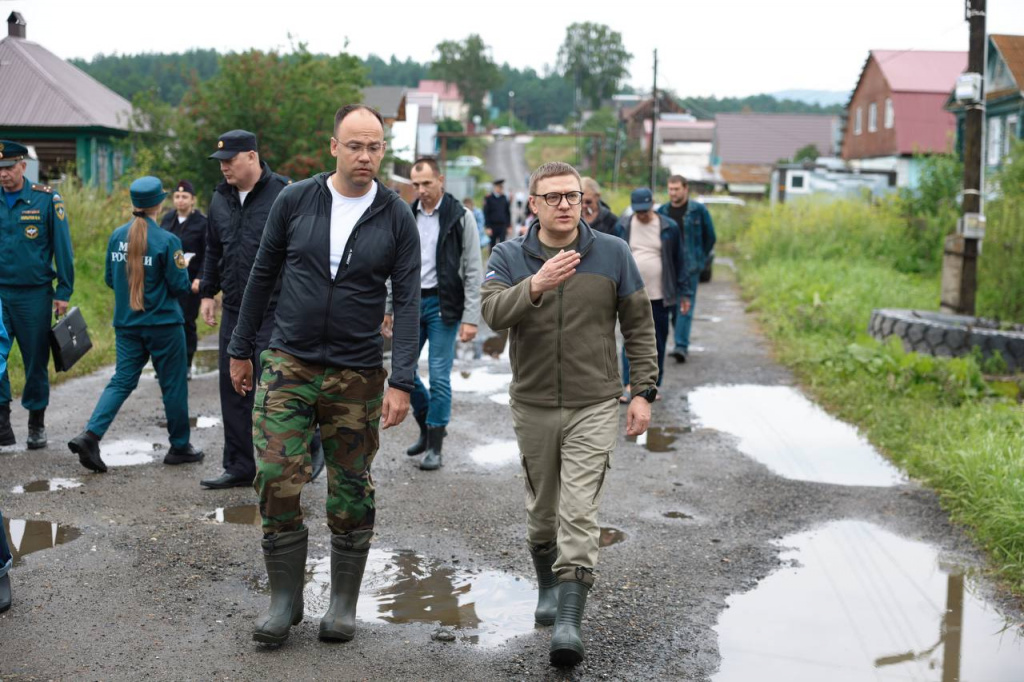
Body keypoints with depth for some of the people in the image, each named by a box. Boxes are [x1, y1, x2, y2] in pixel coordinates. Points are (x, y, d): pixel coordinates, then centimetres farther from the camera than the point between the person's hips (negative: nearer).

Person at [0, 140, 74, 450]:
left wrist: (64, 292, -5)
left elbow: (63, 249, -2)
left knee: (36, 360, 7)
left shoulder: (47, 200, -4)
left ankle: (36, 424, 20)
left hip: (34, 295, -2)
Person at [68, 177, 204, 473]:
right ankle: (179, 446, 19)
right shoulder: (167, 241, -15)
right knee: (173, 384, 8)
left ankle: (90, 435, -10)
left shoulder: (117, 236, 2)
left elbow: (110, 279, 9)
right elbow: (180, 285, -12)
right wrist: (182, 268, 8)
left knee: (122, 381, 8)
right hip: (163, 325, -5)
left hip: (126, 324, 5)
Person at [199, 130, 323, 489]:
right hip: (234, 309, 7)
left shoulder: (283, 194, -9)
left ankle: (310, 445, 14)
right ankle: (239, 467, 17)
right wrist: (207, 293, 19)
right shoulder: (220, 198, 11)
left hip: (274, 311, -7)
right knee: (233, 388, 8)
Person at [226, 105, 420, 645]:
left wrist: (402, 382, -14)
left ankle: (344, 602, 22)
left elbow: (407, 301, -5)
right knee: (277, 483, -5)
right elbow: (263, 275, 9)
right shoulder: (295, 201, 0)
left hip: (357, 373, 0)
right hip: (289, 364, 1)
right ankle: (285, 598, 11)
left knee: (351, 491, 7)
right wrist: (241, 349, 11)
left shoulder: (396, 217, -3)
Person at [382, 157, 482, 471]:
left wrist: (471, 318, -12)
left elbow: (473, 272, -6)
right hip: (411, 302, 5)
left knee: (439, 376, -4)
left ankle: (435, 445, 7)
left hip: (442, 305, -5)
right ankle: (427, 424, 27)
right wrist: (390, 309, 9)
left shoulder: (460, 217, -5)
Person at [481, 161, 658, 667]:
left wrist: (644, 392, -1)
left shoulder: (613, 254, 0)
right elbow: (493, 313, -20)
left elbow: (639, 326, 4)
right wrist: (536, 285, -37)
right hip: (533, 407, 2)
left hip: (593, 407, -2)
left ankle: (569, 622, -14)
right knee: (542, 511, 14)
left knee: (579, 513, -11)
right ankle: (548, 589, 38)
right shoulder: (509, 257, -1)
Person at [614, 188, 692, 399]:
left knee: (658, 341, 7)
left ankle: (653, 385, 17)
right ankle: (628, 385, -10)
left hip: (660, 296, 0)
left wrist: (684, 293, 1)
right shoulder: (622, 227, 4)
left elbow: (680, 261, 4)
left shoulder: (669, 228, 1)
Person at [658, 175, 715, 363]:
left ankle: (681, 346, -16)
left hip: (689, 266, -4)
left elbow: (710, 237, 8)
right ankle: (682, 343, 20)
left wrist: (701, 258, 8)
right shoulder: (662, 211, 8)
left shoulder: (698, 210, 0)